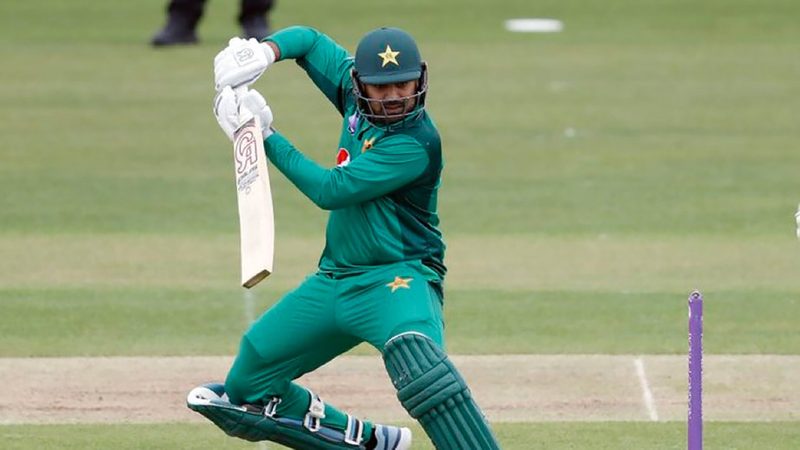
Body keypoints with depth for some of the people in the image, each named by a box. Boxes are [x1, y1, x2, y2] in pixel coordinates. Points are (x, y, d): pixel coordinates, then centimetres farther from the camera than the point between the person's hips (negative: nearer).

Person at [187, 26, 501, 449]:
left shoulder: (415, 144, -20)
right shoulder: (356, 97, 1)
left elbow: (330, 190, -22)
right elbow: (310, 40, 18)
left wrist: (265, 135, -16)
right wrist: (263, 52, -5)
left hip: (399, 278, -8)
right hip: (334, 282, 8)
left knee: (413, 352, -42)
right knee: (247, 387, 11)